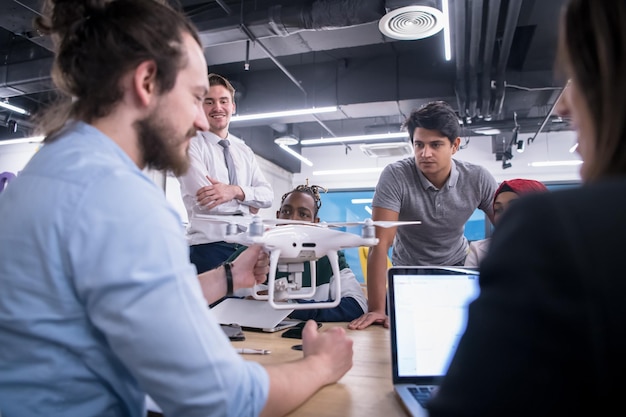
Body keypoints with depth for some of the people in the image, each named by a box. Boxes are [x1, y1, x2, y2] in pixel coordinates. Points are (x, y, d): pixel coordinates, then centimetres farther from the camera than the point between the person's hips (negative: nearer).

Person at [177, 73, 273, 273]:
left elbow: (267, 195, 2)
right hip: (208, 247, -5)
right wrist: (247, 205, -3)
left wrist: (236, 191, -17)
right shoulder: (191, 145, -4)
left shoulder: (244, 150, 13)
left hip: (246, 246, 5)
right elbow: (205, 201, -16)